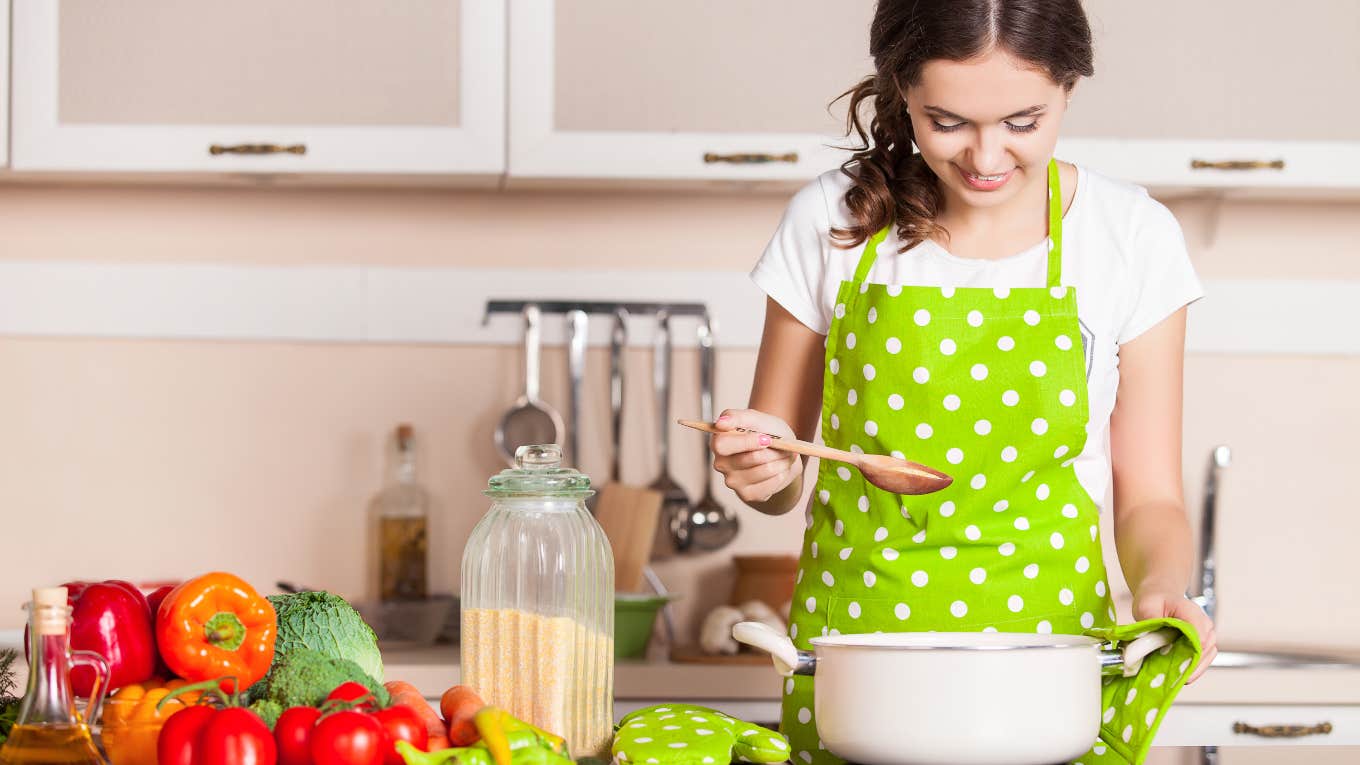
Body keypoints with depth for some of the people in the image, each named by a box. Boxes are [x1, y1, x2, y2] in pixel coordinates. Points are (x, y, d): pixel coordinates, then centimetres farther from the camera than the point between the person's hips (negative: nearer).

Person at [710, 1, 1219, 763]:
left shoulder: (1131, 236, -3)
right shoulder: (833, 220, -1)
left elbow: (1148, 495, 2)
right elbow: (779, 476, 9)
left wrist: (1161, 587, -18)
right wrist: (762, 470, -13)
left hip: (1047, 638, -1)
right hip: (852, 639, 1)